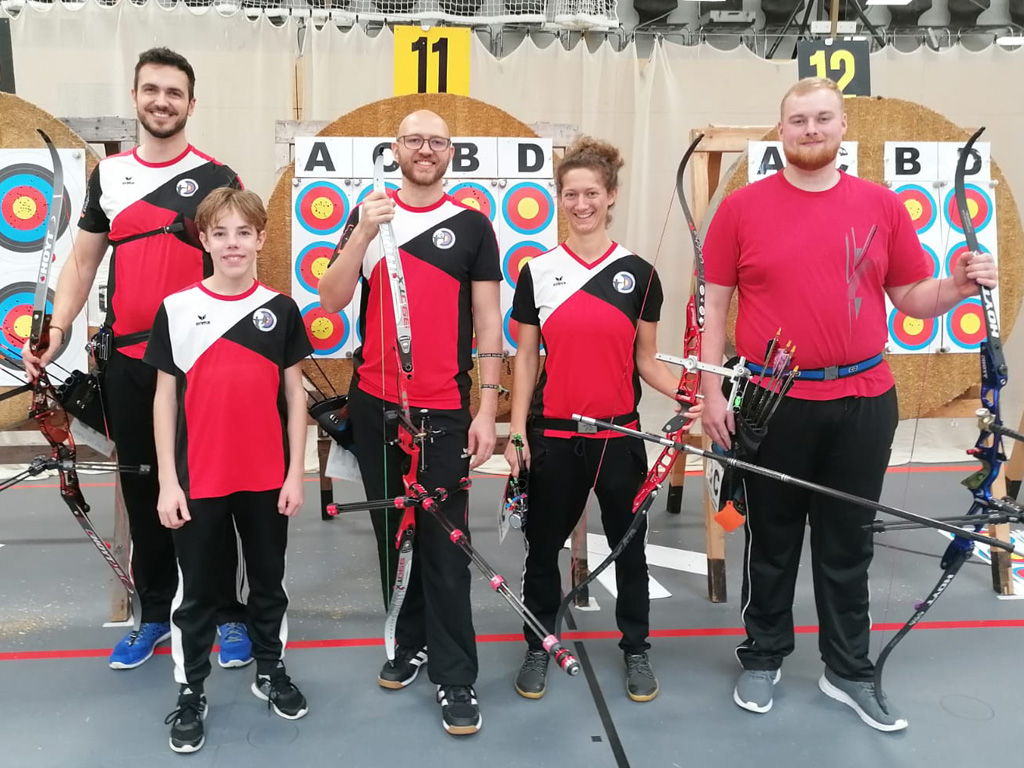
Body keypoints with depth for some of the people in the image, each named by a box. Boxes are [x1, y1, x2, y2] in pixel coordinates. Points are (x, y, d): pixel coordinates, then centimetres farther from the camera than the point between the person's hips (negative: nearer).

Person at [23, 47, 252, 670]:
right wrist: (56, 331, 0)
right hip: (127, 363, 4)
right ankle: (154, 614, 26)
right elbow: (84, 262, 12)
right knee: (142, 491, 12)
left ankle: (230, 615, 17)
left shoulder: (217, 179, -1)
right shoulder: (108, 175, 9)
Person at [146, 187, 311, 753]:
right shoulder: (176, 309, -3)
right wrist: (167, 481, -4)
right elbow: (164, 398, 0)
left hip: (266, 478, 1)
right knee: (195, 589, 12)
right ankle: (190, 692, 28)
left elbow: (294, 394, 2)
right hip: (197, 480, -1)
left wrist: (295, 473, -2)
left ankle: (271, 670, 36)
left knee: (268, 580, 16)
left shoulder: (280, 309, -1)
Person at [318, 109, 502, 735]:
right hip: (374, 404, 3)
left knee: (444, 542, -2)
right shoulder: (367, 217, 7)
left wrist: (487, 409, -6)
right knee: (392, 532, 13)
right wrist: (363, 233, -17)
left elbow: (488, 322, 0)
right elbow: (331, 301, -4)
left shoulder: (471, 226, 2)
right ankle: (410, 645, 30)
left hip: (444, 409, -2)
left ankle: (456, 678, 6)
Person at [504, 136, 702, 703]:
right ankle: (537, 648, 31)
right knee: (544, 545, 12)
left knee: (628, 544, 12)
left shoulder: (637, 273, 1)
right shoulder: (537, 272, 1)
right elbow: (526, 358, 3)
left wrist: (688, 394, -14)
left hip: (618, 434, 0)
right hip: (553, 435, 0)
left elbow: (646, 360, 4)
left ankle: (636, 650, 31)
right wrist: (516, 431, -3)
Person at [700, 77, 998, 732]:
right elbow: (715, 305, 0)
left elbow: (912, 297, 9)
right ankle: (763, 659, 31)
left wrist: (960, 287, -11)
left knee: (848, 543, 13)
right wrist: (712, 392, -5)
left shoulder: (883, 206, 4)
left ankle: (850, 672, 29)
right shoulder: (742, 208, -2)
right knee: (773, 540, 12)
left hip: (863, 403, 2)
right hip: (773, 403, -1)